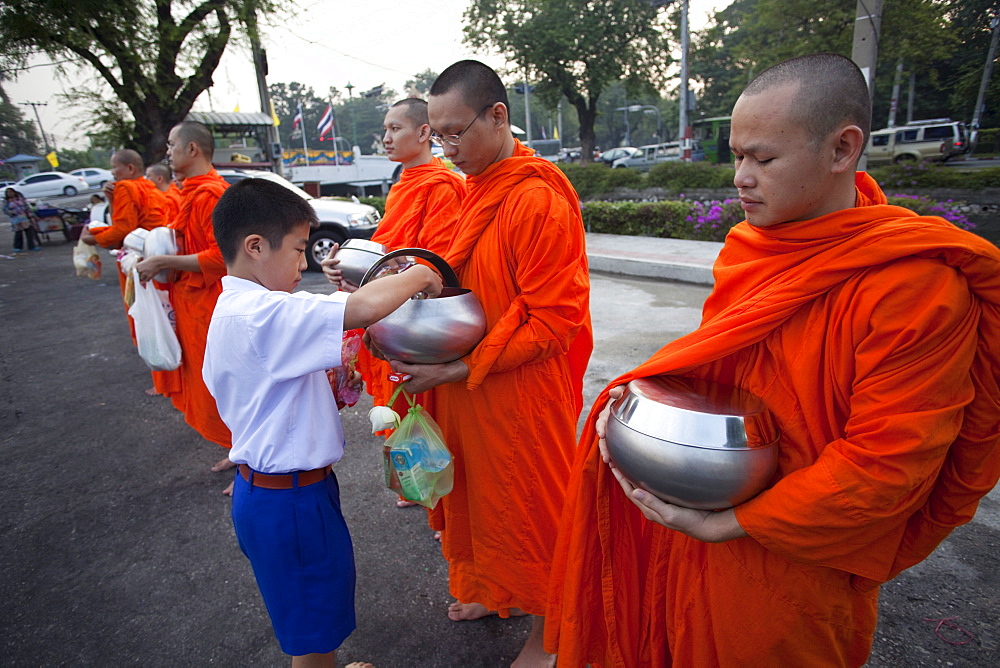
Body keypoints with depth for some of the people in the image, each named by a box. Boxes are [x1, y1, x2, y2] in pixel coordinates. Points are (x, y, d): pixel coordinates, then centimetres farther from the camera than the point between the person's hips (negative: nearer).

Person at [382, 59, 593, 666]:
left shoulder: (539, 199, -20)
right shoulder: (475, 189, 7)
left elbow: (554, 321, -22)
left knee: (531, 504, 11)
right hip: (470, 389, 8)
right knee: (484, 494, 22)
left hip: (523, 392, -7)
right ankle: (497, 591, 48)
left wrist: (458, 370, -21)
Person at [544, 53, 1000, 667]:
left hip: (796, 565, -6)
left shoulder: (919, 286, -23)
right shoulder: (751, 246, -1)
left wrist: (724, 524, -22)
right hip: (696, 514, 6)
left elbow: (885, 463, -23)